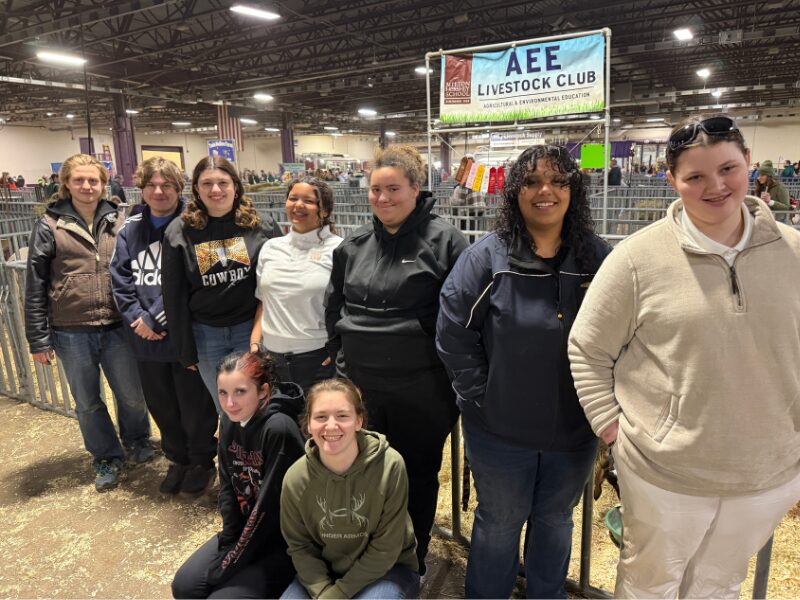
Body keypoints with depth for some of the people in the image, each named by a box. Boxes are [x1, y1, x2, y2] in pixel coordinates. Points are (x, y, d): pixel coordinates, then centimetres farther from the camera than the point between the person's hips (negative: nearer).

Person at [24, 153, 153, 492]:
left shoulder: (117, 223, 3)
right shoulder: (49, 226, -3)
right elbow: (35, 286, -2)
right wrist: (38, 339, -3)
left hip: (116, 328, 1)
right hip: (71, 333, -1)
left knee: (132, 394, 10)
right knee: (87, 402, 13)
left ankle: (137, 439, 38)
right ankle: (106, 458, 33)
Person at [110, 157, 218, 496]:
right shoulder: (130, 230, 7)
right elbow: (120, 280, 3)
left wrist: (155, 318, -17)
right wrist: (138, 318, -11)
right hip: (146, 339, 5)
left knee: (195, 405, 10)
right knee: (161, 405, 19)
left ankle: (202, 461, 32)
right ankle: (178, 459, 39)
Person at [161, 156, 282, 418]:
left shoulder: (261, 226, -3)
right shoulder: (179, 232, -2)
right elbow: (174, 296, 1)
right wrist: (185, 350, 2)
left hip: (252, 328, -1)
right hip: (206, 335, 1)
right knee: (225, 409, 14)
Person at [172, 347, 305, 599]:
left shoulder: (279, 429, -29)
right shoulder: (230, 420, -5)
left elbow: (270, 504, -24)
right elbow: (227, 486, 4)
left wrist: (232, 563, -14)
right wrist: (230, 539, -3)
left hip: (283, 541, -7)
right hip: (245, 529, 7)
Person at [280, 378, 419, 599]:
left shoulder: (389, 466, -25)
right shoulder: (295, 478, -16)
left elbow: (386, 548, -17)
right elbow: (299, 545, -3)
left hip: (386, 570, -3)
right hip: (323, 571, 3)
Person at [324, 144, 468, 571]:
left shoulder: (442, 240, -9)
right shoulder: (353, 245, 6)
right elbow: (334, 308, 15)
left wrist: (451, 369, -7)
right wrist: (343, 358, 11)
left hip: (421, 388, -4)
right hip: (361, 384, 5)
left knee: (417, 473, 14)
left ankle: (412, 559, 38)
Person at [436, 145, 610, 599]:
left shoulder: (599, 258, -4)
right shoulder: (486, 256, -12)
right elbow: (453, 333, -10)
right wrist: (482, 396, -10)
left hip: (574, 431, 3)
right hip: (500, 430, -2)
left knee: (556, 522, 24)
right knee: (499, 524, 18)